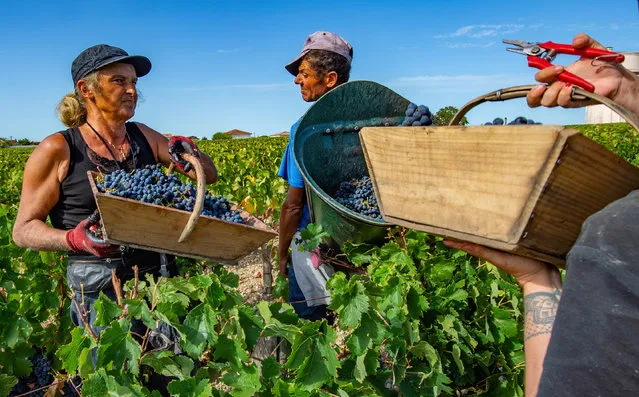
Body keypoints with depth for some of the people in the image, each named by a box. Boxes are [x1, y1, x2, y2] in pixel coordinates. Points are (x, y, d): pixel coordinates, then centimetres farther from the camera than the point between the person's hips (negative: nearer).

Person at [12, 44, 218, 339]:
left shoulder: (144, 136, 5)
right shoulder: (58, 150, -6)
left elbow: (211, 176, 10)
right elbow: (24, 229, -1)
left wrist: (191, 155, -12)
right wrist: (73, 239, -20)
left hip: (159, 273, 4)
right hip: (98, 286, -3)